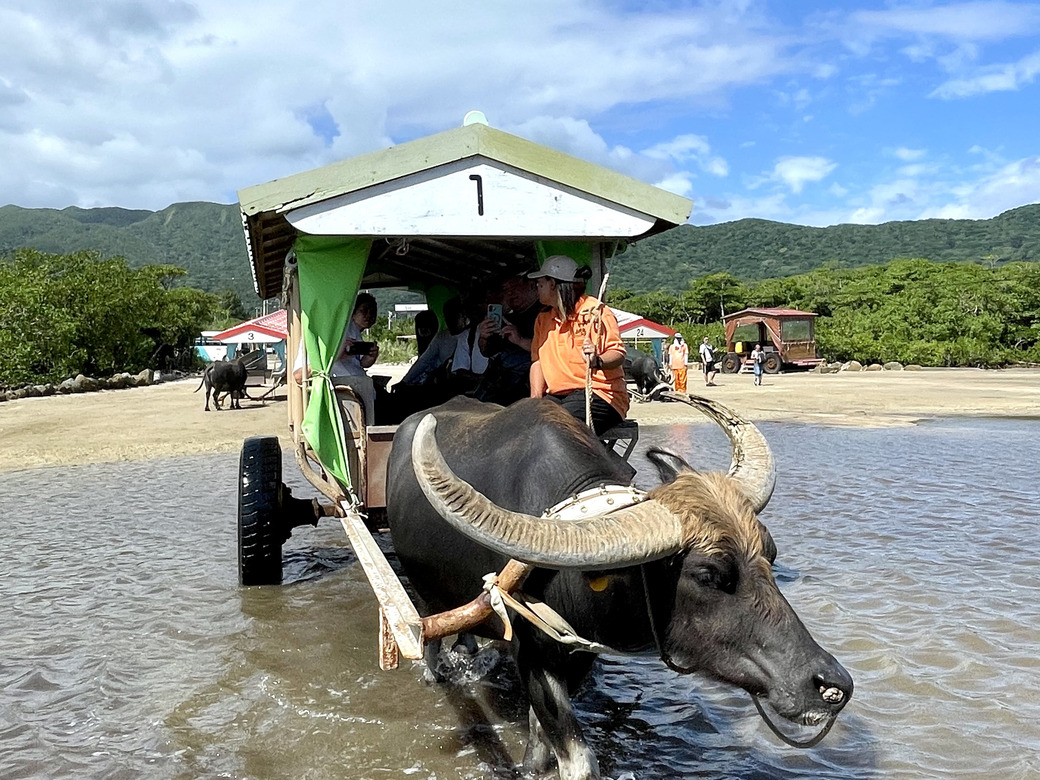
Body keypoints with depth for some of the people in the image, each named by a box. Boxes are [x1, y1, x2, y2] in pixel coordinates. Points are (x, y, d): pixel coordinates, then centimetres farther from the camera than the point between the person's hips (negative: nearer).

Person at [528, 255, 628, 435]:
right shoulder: (543, 319, 20)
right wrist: (536, 400, -1)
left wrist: (598, 361, -33)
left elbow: (618, 354, -10)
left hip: (597, 394, -6)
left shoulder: (595, 311, -3)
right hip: (555, 396, 6)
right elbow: (538, 360, 15)